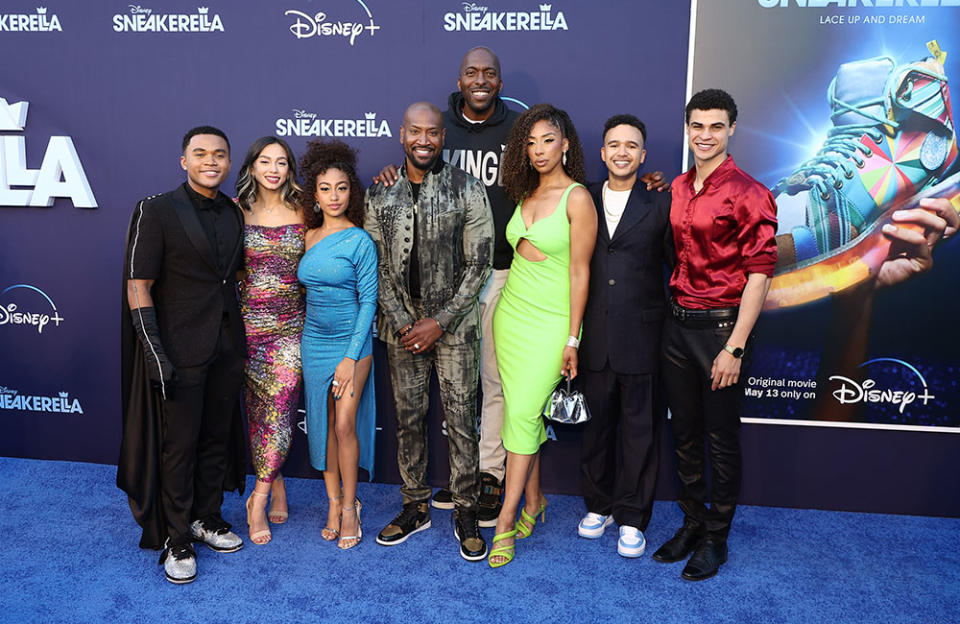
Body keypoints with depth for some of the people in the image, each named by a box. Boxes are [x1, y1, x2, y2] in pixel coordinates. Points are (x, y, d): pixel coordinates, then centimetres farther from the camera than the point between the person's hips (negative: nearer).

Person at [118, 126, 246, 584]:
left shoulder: (233, 214, 8)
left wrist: (239, 341, 11)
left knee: (218, 438, 15)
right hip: (180, 351, -5)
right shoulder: (157, 211, -8)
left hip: (226, 349, 5)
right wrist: (155, 352, -16)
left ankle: (207, 519, 33)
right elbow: (137, 287, -10)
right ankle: (177, 540, 20)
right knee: (179, 446, 4)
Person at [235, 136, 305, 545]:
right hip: (250, 322, 0)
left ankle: (259, 498, 7)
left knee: (279, 410, -7)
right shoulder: (238, 210, 2)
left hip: (292, 323, 0)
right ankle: (276, 485, 25)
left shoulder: (300, 211, 4)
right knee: (258, 409, 8)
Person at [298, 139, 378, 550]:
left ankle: (350, 506, 13)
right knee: (323, 423, 9)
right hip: (314, 342, 5)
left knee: (345, 424, -5)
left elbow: (368, 300, -10)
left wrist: (351, 356, -14)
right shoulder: (307, 237, 5)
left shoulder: (360, 240, -9)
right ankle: (334, 504, 22)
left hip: (351, 342, -5)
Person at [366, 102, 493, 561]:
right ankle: (416, 507, 28)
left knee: (460, 418, 3)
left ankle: (465, 513, 19)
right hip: (402, 323, 3)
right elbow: (377, 265, 4)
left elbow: (478, 264, -6)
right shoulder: (379, 194, 4)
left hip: (454, 324, -2)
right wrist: (400, 321, -7)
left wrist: (439, 322, -11)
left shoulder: (467, 191, -5)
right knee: (408, 416, 11)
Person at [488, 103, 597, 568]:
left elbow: (579, 272, -10)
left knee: (523, 414, -7)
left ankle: (506, 520, 2)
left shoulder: (577, 198, -9)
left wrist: (572, 339, -11)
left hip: (551, 321, -6)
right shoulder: (525, 193, 10)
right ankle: (533, 500, 25)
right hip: (511, 314, 6)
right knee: (521, 411, 9)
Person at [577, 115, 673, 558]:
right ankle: (599, 505, 31)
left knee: (639, 429, 7)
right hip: (594, 338, 2)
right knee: (595, 424, 13)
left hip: (641, 338, -2)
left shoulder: (659, 206, 2)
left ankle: (632, 518, 22)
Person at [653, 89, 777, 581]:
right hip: (676, 322, 6)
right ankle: (692, 522, 32)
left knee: (721, 439, 7)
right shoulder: (676, 189, 9)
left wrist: (735, 347, -17)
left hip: (720, 327, -6)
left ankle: (716, 539, 23)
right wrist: (674, 312, 7)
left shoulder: (749, 194, -11)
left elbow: (759, 274, -14)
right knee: (684, 433, 15)